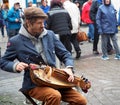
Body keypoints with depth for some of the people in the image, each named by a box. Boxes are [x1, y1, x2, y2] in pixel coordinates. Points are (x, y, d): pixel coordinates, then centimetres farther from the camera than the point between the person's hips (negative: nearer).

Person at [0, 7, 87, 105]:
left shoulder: (50, 35, 5)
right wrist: (15, 66, -15)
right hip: (34, 84, -4)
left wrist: (69, 68, -11)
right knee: (55, 96, -34)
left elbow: (65, 54, 9)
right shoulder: (16, 41, -5)